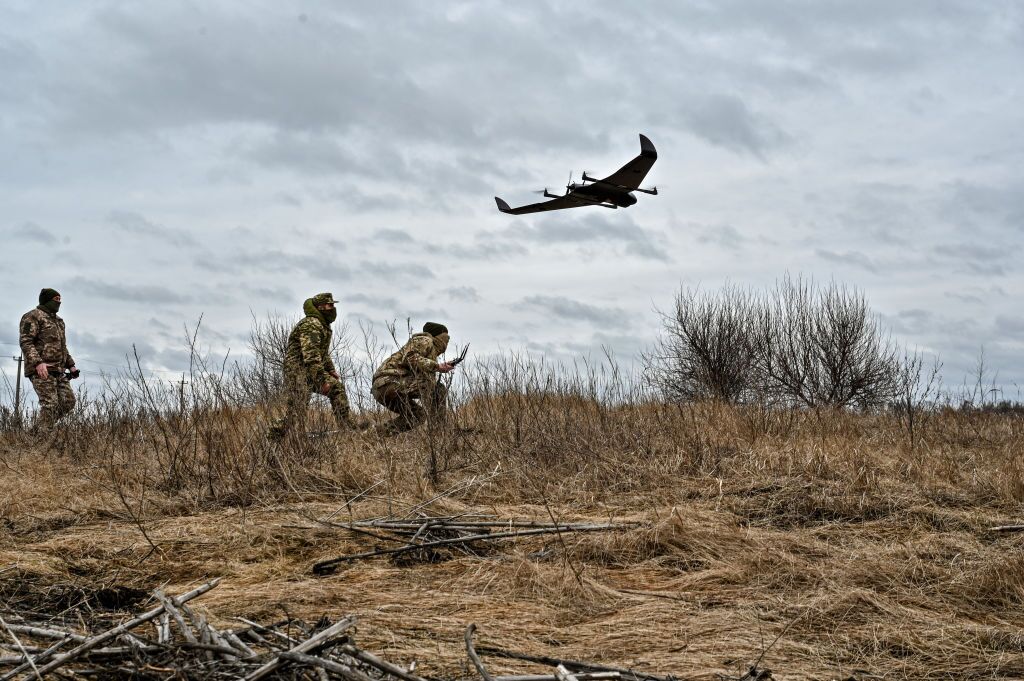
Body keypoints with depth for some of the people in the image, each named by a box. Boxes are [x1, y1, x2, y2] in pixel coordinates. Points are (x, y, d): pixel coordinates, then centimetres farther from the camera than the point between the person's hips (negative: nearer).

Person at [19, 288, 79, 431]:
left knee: (68, 401, -1)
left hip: (58, 371, 8)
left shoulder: (58, 321, 24)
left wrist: (71, 365, 19)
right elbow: (25, 342, -15)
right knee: (50, 405, -16)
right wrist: (38, 362, -27)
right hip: (41, 370, -8)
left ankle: (37, 429, 8)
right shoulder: (33, 316, -3)